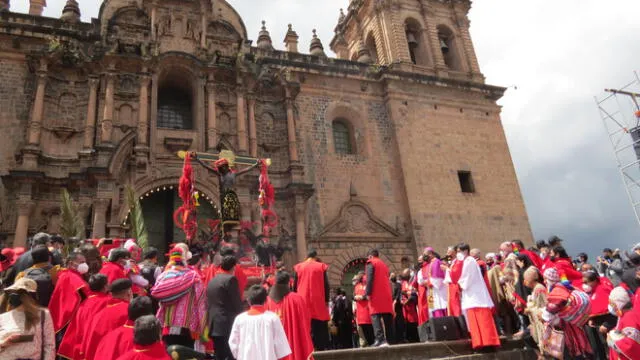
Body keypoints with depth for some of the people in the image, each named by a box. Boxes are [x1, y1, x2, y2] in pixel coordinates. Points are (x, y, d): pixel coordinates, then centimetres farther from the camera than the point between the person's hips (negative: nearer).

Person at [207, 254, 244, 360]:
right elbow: (237, 304, -10)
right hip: (228, 325, -7)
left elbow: (208, 303, 17)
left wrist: (210, 323, 20)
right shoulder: (231, 279, -9)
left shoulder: (212, 281, 14)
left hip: (214, 326, 8)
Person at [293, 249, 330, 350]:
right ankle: (322, 347, 4)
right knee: (320, 326, 6)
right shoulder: (321, 266, 2)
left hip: (303, 301, 1)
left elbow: (295, 286, 8)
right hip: (318, 301, -1)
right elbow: (326, 285, 1)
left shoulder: (298, 267, 6)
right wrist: (326, 300, 7)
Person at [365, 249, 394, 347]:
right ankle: (390, 339, 5)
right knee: (387, 317, 7)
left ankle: (380, 339, -22)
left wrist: (368, 293, -12)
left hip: (376, 295, -7)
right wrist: (388, 294, 19)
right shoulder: (384, 264, 24)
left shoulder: (370, 263, 3)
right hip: (386, 294, 7)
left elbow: (369, 279, -10)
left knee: (375, 316, -10)